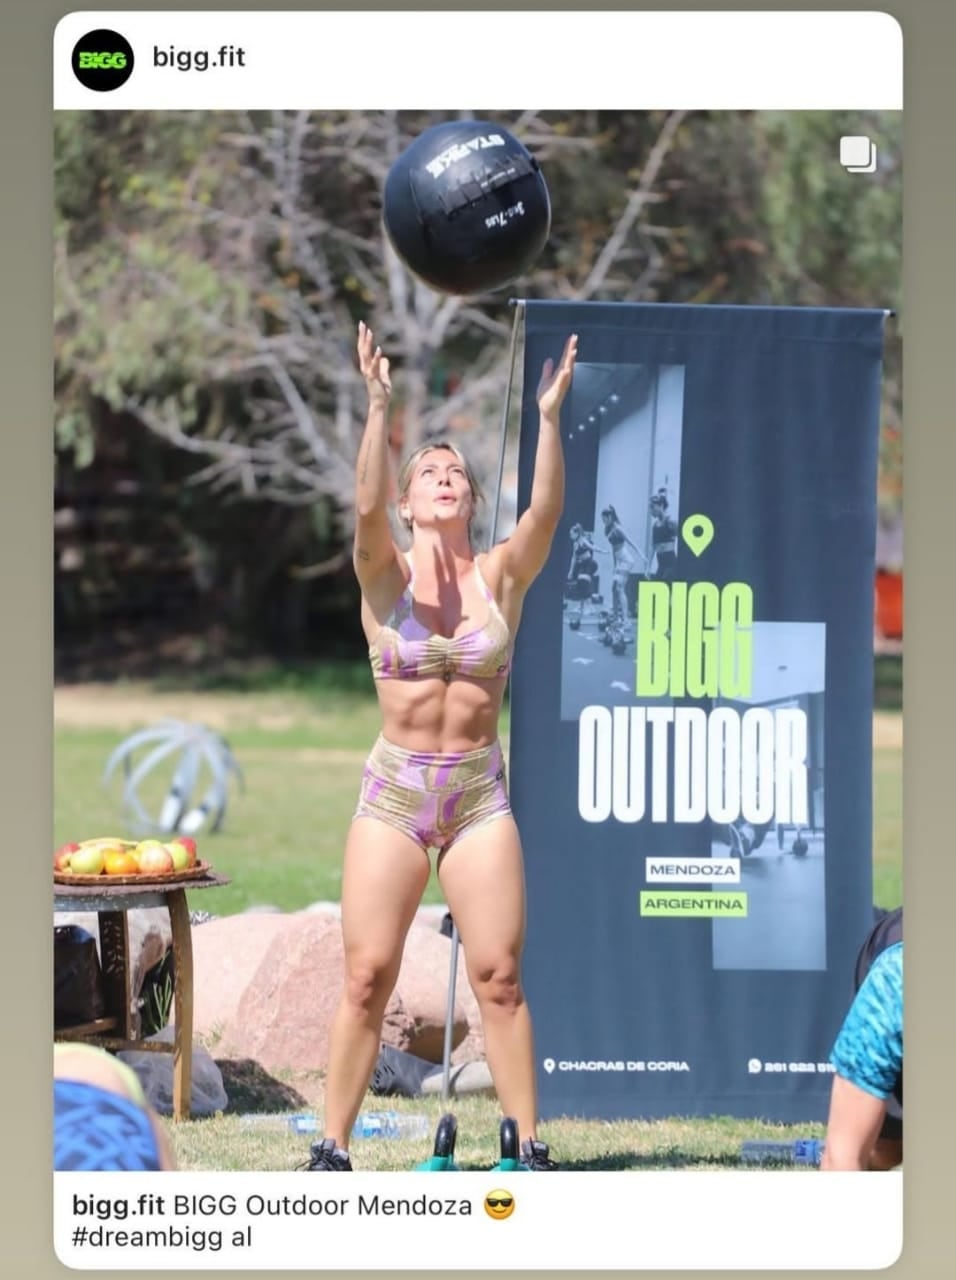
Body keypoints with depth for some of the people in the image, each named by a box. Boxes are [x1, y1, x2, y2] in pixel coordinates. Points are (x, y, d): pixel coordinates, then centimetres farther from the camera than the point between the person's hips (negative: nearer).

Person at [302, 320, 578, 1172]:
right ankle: (333, 1149, 4)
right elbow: (366, 506, -20)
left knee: (500, 976, -1)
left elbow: (545, 512, -15)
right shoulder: (386, 578, 0)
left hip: (480, 794, 1)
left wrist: (549, 418, -26)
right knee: (368, 976, -2)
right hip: (394, 790, -1)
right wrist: (380, 409, -31)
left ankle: (529, 1148, 4)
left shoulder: (501, 578, 3)